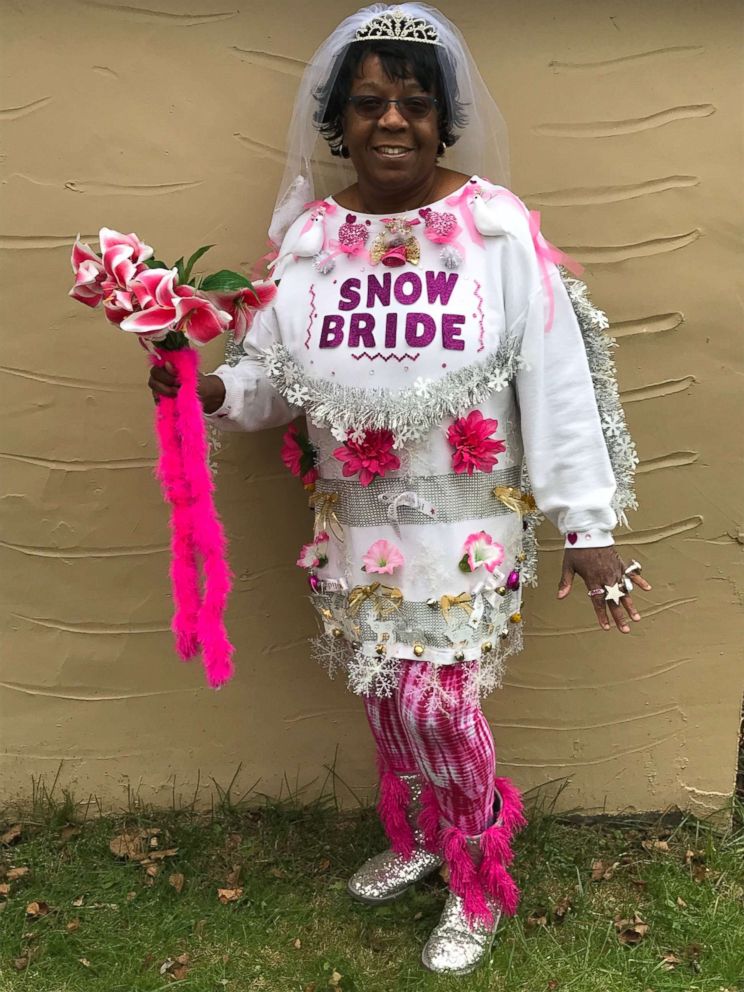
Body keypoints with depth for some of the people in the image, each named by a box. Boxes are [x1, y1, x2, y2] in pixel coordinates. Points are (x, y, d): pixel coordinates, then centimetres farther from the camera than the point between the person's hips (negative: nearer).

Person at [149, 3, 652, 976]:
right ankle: (417, 839, 46)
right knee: (385, 694, 16)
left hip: (467, 517, -4)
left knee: (434, 700, -3)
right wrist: (205, 389, -19)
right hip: (356, 516, 4)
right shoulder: (309, 234, -1)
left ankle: (479, 884, 28)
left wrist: (588, 526, -10)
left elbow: (557, 384, -11)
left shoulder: (499, 227, -12)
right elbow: (274, 378, 2)